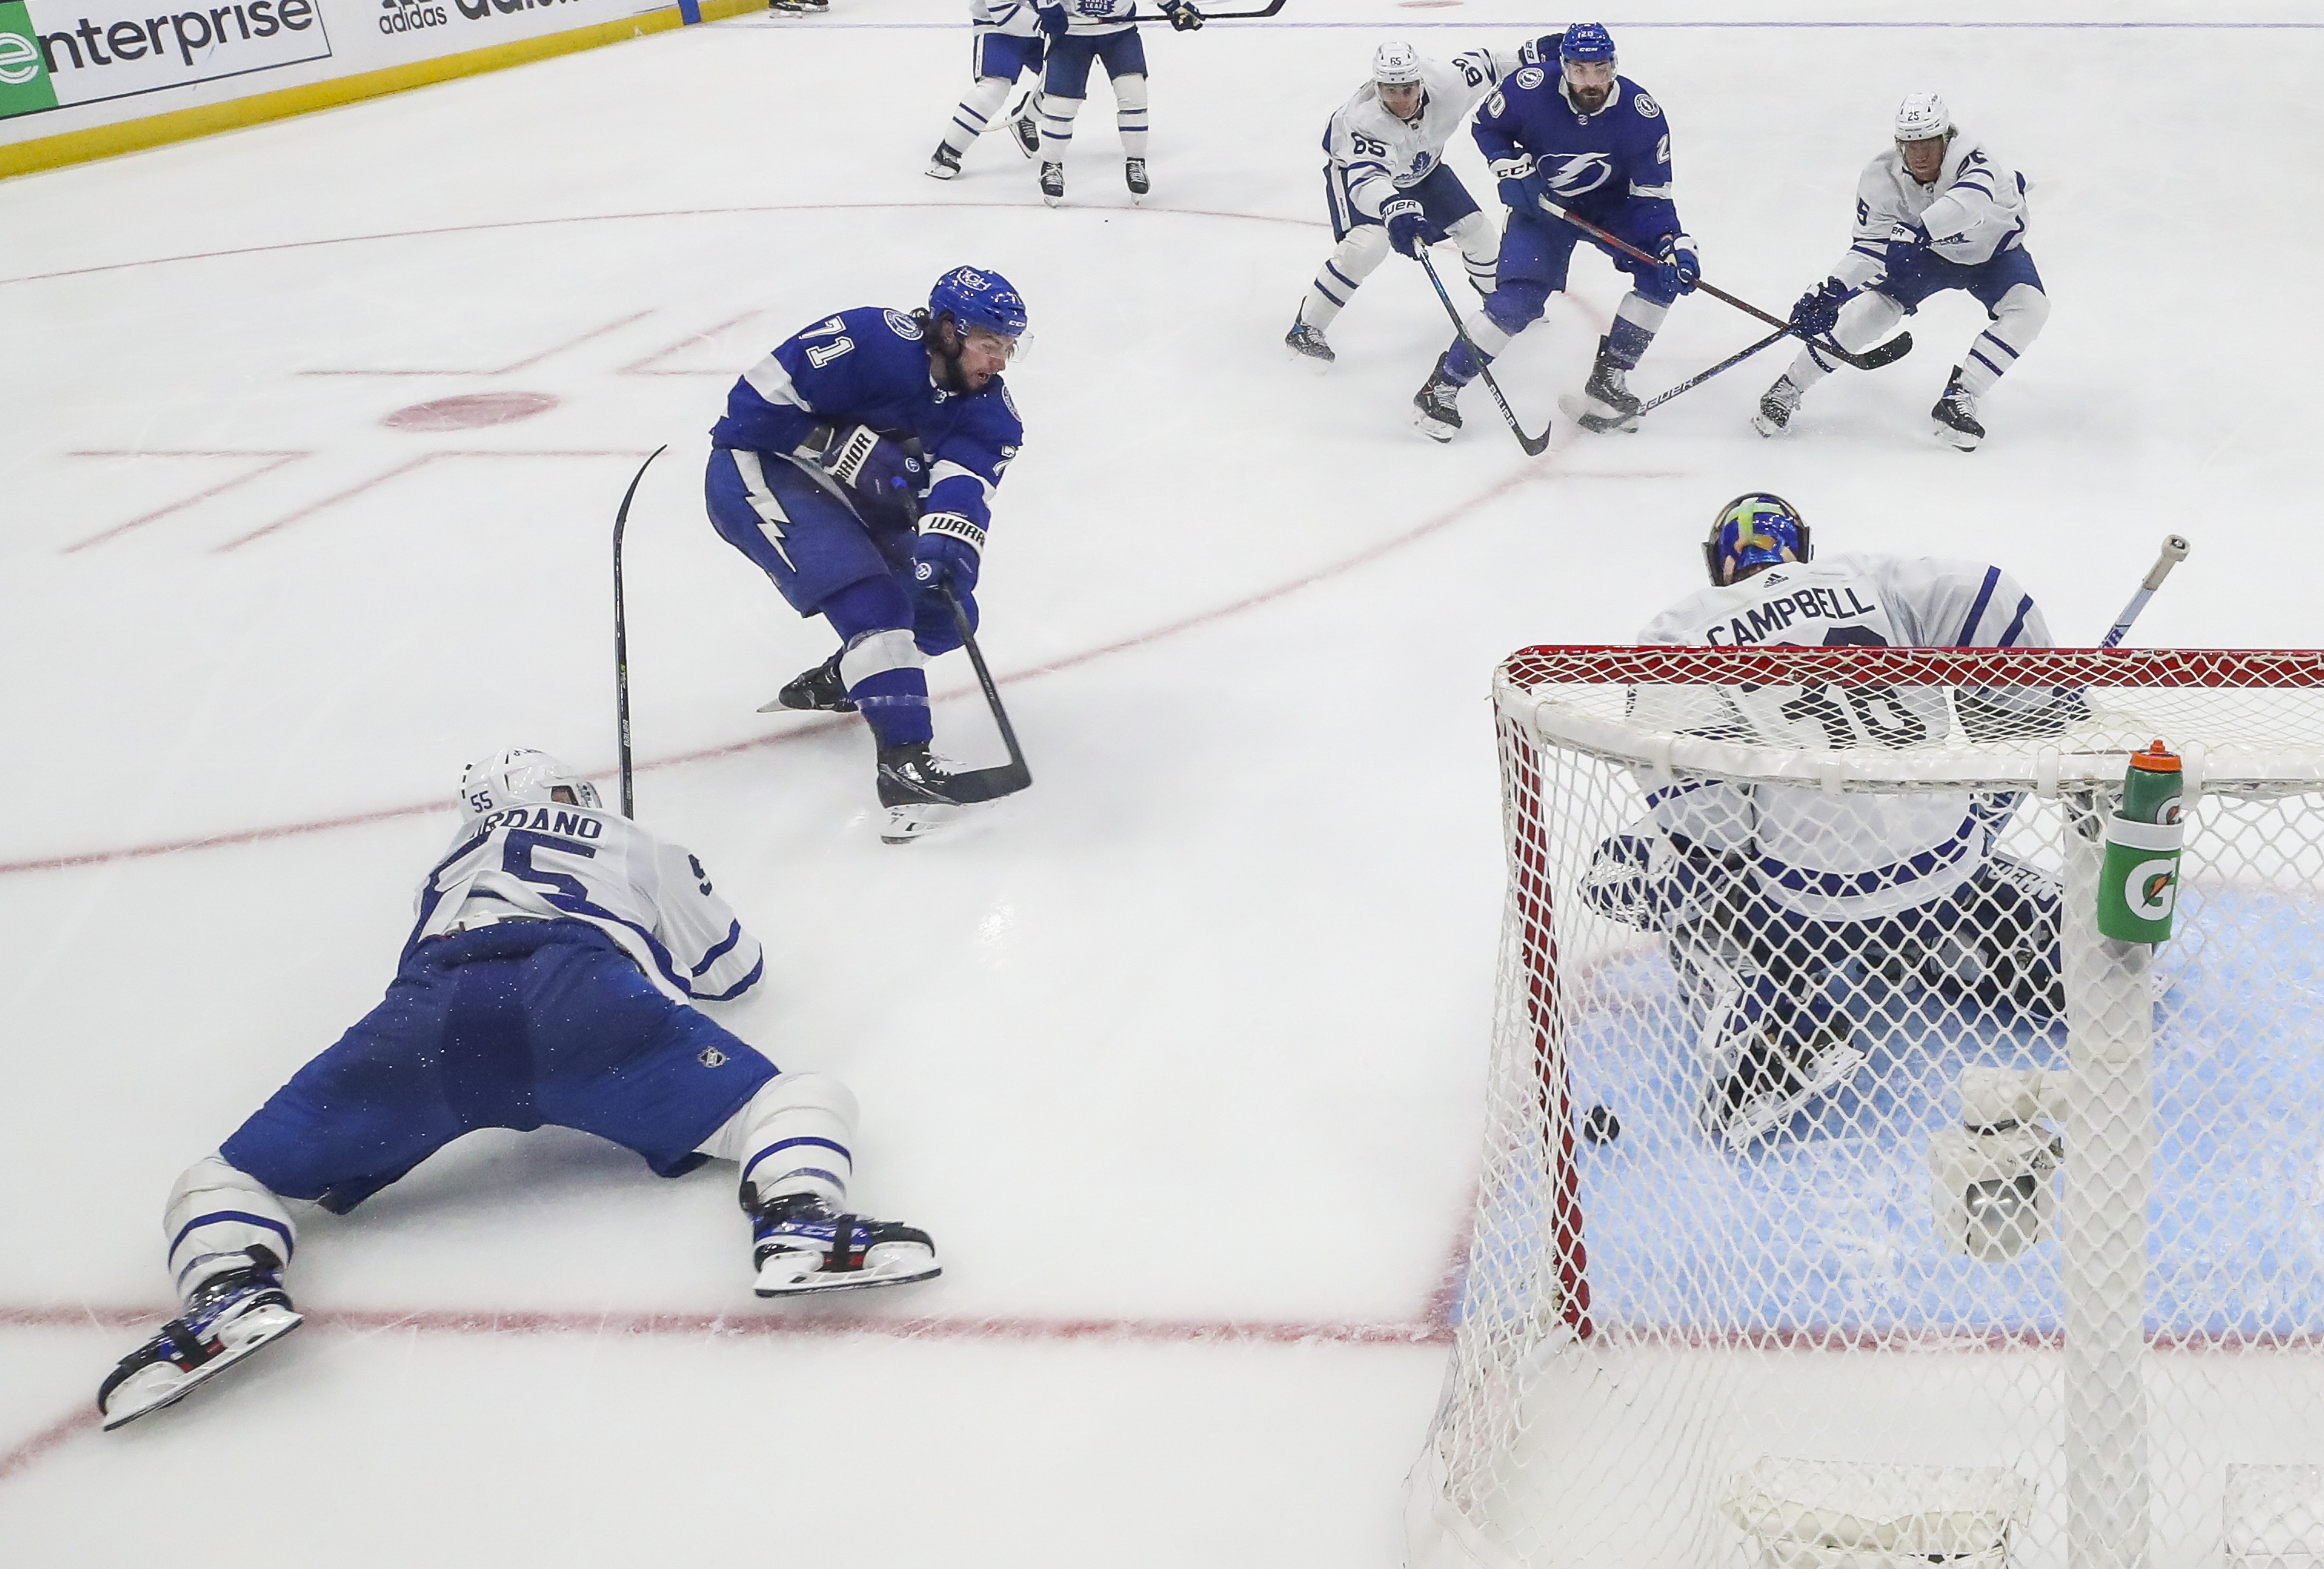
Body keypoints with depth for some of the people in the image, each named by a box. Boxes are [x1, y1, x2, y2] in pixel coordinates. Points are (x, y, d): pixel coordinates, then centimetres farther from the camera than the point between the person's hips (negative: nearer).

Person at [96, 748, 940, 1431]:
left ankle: (231, 1287, -21)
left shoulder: (450, 866, 44)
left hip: (427, 1008, 2)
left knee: (226, 1178, 12)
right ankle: (797, 1221, -33)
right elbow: (732, 970, 44)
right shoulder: (632, 845, 38)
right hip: (581, 990, -2)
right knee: (799, 1098, 0)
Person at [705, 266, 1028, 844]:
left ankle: (831, 683, 25)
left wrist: (947, 538, -47)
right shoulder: (872, 342, -26)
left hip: (856, 501, 7)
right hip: (758, 468, -7)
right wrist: (849, 453, -28)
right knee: (868, 594, -27)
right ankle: (904, 756, -30)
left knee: (944, 614, 1)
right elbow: (759, 399, -25)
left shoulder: (989, 411, -9)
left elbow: (964, 484, -26)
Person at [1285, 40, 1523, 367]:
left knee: (1476, 230, 4)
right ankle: (1305, 327, -17)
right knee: (1367, 244, -29)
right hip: (1355, 165, -5)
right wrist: (1394, 209, -78)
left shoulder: (1446, 82, -33)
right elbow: (1367, 178, -59)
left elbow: (1482, 63, -12)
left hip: (1423, 166, 5)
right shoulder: (1361, 119, -45)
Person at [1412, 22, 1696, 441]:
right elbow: (1487, 126, -5)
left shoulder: (1643, 114, -24)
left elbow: (1652, 196, -19)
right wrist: (1513, 171, -18)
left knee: (1664, 271, -17)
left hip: (1612, 203, 3)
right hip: (1542, 201, -2)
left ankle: (1607, 379, -4)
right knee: (1517, 302, -18)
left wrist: (1675, 244, -33)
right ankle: (1442, 387, -2)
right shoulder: (1530, 89, -27)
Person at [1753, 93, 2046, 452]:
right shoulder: (1882, 178, -26)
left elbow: (1971, 201, -59)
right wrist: (1830, 292, -38)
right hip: (1927, 254, 1)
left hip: (1992, 250, -1)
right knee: (1870, 308, -17)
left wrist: (1919, 232, -74)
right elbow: (1870, 246, -23)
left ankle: (1959, 398, -24)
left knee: (2030, 306, -27)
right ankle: (1789, 389, -3)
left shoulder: (1969, 158, -37)